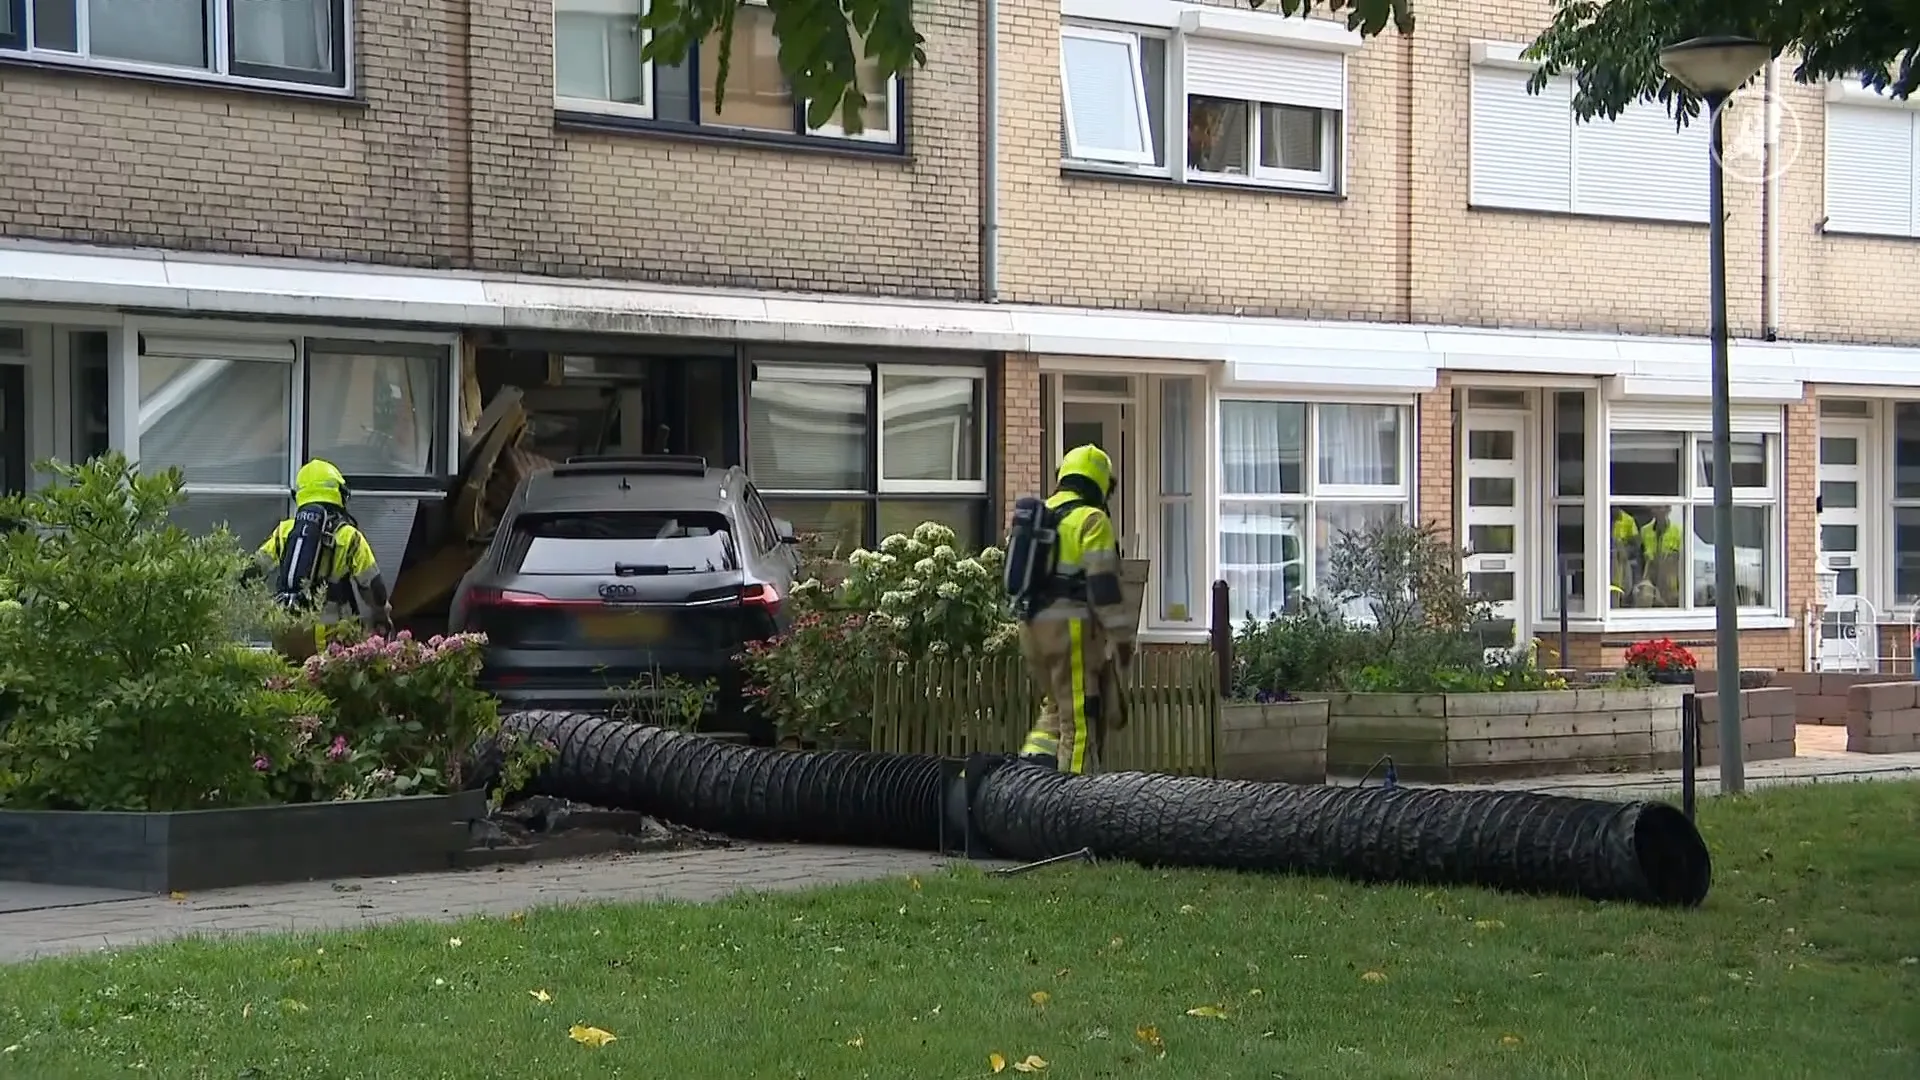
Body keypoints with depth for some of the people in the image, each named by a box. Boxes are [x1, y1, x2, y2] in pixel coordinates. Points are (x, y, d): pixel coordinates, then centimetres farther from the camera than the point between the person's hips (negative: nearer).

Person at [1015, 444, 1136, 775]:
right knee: (1081, 716, -4)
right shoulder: (1092, 520, -8)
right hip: (1072, 627, -8)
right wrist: (1122, 635, -11)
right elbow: (1103, 583, -15)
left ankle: (1033, 762, 2)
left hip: (1033, 624, 8)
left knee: (1056, 706, 20)